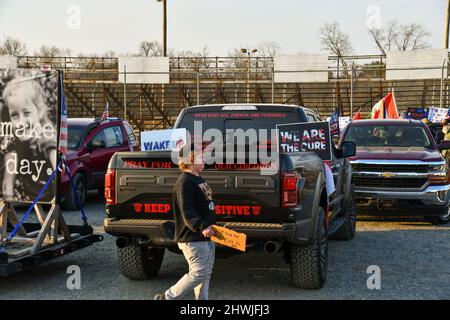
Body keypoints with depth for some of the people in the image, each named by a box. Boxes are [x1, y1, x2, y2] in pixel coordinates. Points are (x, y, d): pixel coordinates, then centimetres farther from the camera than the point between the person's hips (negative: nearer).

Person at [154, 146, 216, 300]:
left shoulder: (199, 179, 17)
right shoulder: (185, 182, -16)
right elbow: (187, 212, -25)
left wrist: (211, 226, 25)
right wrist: (202, 227, -36)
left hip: (205, 236, 10)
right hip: (193, 239, -10)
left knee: (206, 274, 12)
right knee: (199, 273, -9)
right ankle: (166, 298, 4)